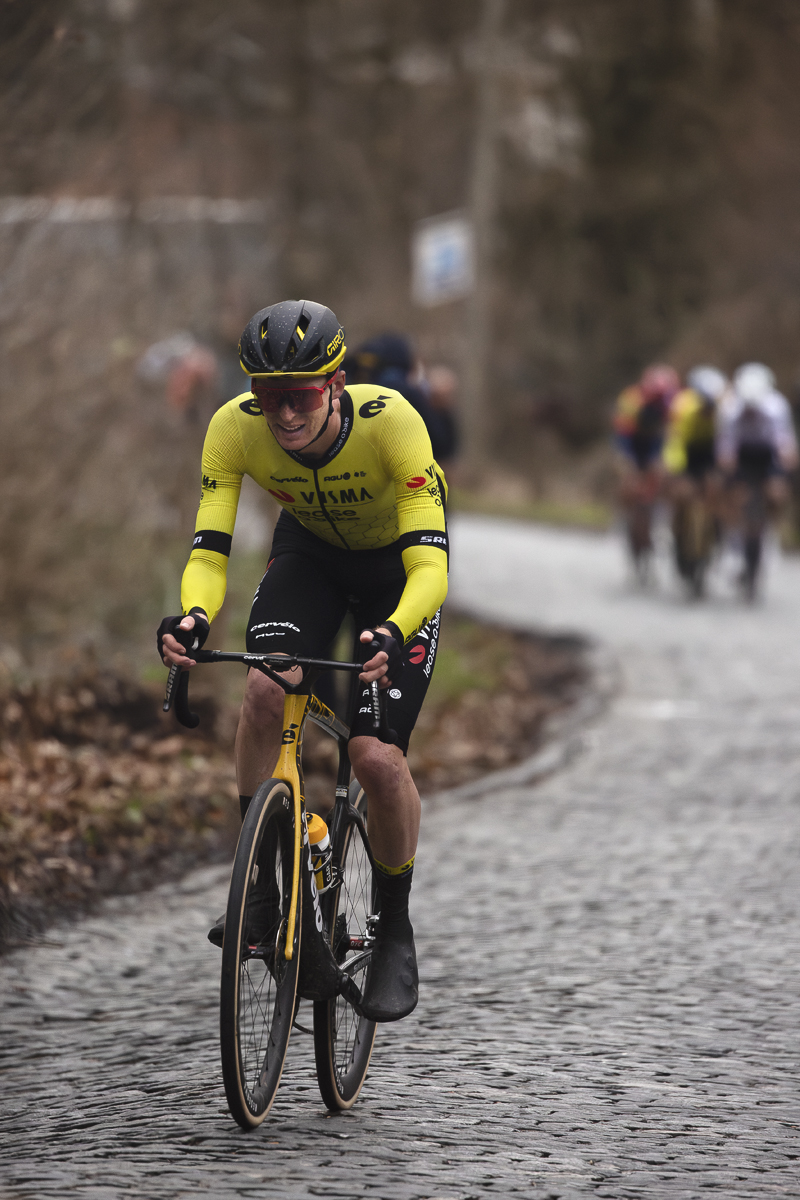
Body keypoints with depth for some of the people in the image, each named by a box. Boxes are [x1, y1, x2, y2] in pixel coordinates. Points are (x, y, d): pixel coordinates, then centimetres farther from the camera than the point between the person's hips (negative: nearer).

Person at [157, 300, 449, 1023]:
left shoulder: (389, 421, -37)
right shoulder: (234, 428, -28)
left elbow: (429, 563, -41)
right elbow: (210, 550, -28)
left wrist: (395, 635, -60)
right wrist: (192, 619, -50)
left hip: (396, 562, -3)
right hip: (309, 549, 3)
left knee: (378, 758, -15)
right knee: (266, 690, -26)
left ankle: (396, 930, 8)